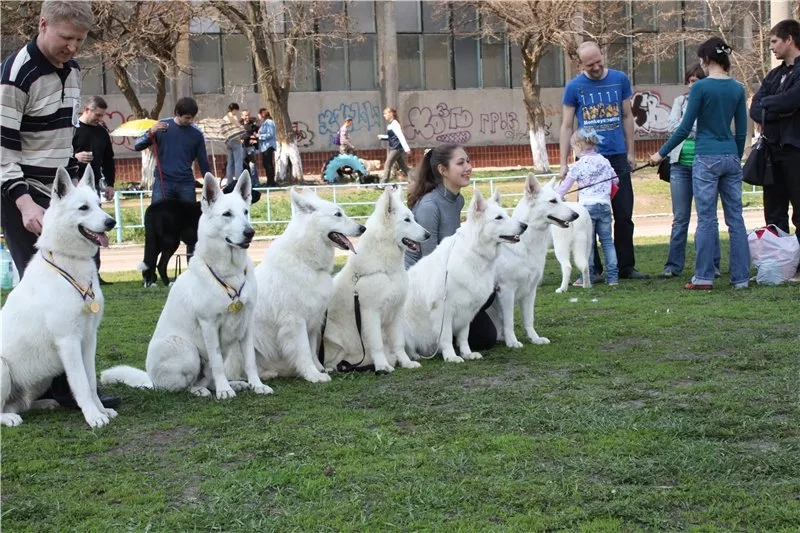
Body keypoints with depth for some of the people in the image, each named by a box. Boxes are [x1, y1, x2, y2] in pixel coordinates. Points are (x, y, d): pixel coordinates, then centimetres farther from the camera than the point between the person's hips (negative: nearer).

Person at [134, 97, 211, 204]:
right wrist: (151, 133, -18)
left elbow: (203, 163, 8)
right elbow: (137, 146, 0)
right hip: (163, 182, -1)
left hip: (186, 184, 1)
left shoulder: (196, 134, 3)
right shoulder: (161, 126, 1)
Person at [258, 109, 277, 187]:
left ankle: (271, 182, -7)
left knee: (269, 164, -9)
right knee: (266, 164, 11)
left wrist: (259, 136, -14)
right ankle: (269, 182, 17)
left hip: (268, 146, -10)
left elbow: (270, 134, -18)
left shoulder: (269, 122, -11)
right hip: (264, 146, 10)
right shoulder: (264, 123, 17)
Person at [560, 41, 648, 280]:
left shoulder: (620, 80, 4)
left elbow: (627, 117, 12)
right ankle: (592, 268, 9)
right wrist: (563, 163, -4)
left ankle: (626, 266, 14)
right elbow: (566, 127, 1)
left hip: (618, 156, 2)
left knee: (624, 215, 5)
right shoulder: (574, 87, -2)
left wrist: (630, 152, 8)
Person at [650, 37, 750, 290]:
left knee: (706, 220, -2)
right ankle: (741, 277, 8)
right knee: (735, 219, 6)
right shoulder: (737, 88, 6)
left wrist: (661, 153, 2)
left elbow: (684, 128, -8)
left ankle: (703, 277, 1)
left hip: (706, 159, -5)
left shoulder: (701, 87, -9)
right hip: (731, 158, 5)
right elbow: (742, 131, 10)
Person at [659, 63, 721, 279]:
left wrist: (689, 129, -17)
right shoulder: (681, 101, 13)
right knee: (680, 218, 5)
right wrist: (701, 128, -8)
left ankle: (712, 265, 8)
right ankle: (674, 265, 8)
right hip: (681, 164, 3)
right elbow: (673, 126, 0)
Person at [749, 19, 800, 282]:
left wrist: (766, 104, -4)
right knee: (774, 213, 10)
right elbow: (755, 109, 7)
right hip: (773, 148, 8)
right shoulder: (774, 75, 16)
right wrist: (777, 111, -12)